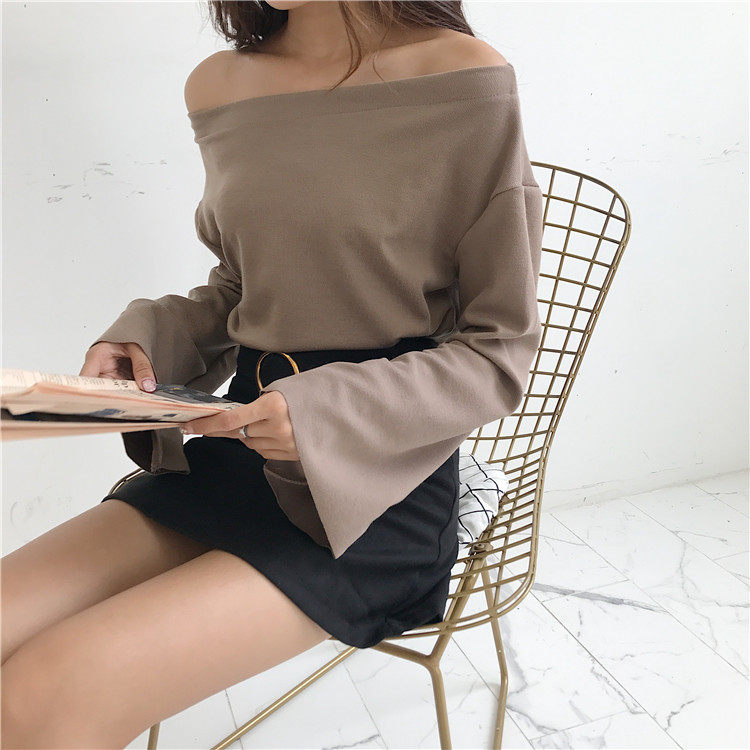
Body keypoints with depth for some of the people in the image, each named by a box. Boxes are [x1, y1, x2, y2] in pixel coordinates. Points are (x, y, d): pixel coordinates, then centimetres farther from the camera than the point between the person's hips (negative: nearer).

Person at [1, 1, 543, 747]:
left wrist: (326, 412, -19)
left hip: (372, 488, -5)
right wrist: (146, 335, 0)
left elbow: (500, 351, -6)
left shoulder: (462, 78, -7)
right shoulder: (217, 86, 9)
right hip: (235, 454, 6)